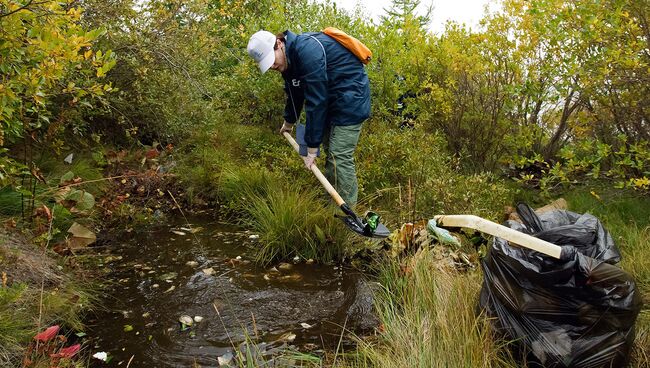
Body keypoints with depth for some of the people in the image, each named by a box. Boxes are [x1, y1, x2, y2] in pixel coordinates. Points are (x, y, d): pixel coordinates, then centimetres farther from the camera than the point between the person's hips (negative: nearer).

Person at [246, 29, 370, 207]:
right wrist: (289, 122, 38)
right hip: (331, 98, 10)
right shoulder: (289, 59, 3)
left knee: (340, 156, -12)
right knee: (329, 150, 12)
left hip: (350, 97, -10)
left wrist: (311, 148, -23)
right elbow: (295, 93, 22)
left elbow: (316, 100, -28)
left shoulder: (307, 51, -27)